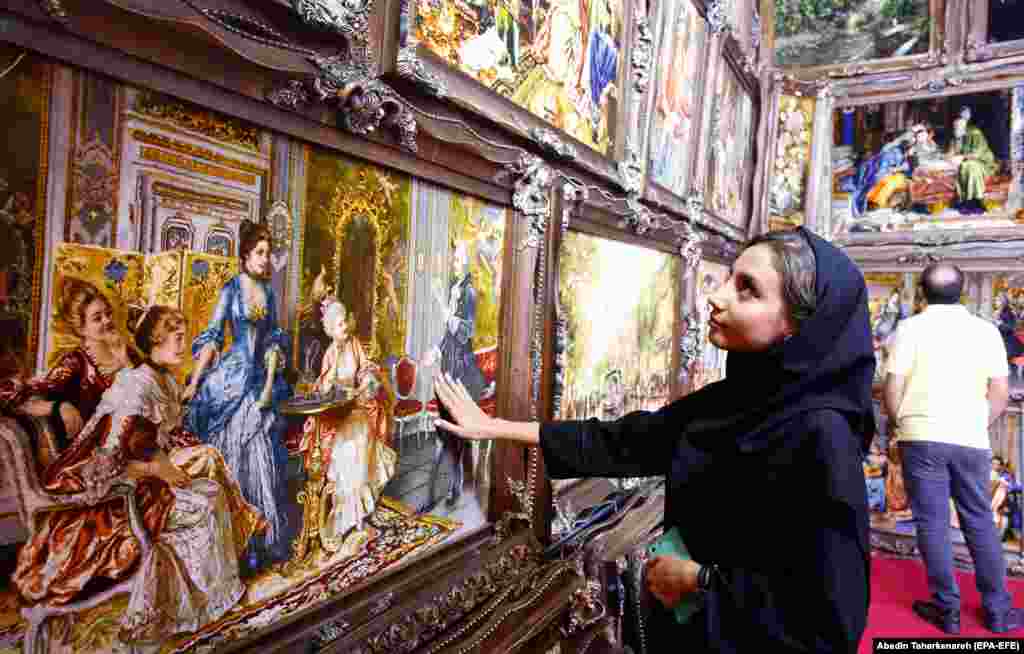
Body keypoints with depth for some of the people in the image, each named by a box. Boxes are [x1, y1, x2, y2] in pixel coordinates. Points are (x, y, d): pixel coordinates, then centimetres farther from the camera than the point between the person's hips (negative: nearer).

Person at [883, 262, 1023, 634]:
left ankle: (947, 610, 13)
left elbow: (892, 389, -7)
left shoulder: (911, 327, -3)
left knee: (932, 523, 5)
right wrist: (978, 426, 17)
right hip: (971, 441, 3)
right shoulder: (986, 330, 6)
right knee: (980, 522, 15)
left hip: (923, 438, -3)